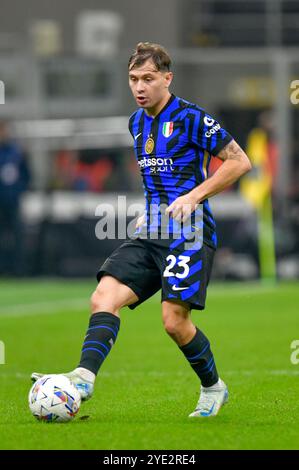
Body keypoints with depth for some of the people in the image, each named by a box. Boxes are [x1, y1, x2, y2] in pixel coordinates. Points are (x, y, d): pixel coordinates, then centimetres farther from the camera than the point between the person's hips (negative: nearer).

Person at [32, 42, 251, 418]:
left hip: (189, 233, -7)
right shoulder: (137, 122, 15)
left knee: (174, 320, -14)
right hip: (150, 234, 7)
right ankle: (83, 377, -26)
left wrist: (193, 196, -14)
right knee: (104, 296, -14)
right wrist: (151, 210, 16)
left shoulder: (190, 117, -8)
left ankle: (213, 387, 10)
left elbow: (239, 162, -7)